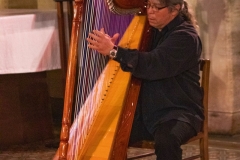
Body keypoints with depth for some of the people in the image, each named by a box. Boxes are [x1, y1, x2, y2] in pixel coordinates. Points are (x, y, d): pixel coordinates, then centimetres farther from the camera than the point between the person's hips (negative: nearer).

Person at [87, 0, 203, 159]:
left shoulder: (186, 36, -13)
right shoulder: (150, 30, 11)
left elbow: (153, 65, -28)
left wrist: (114, 51, -33)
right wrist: (107, 48, -7)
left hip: (179, 110, -6)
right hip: (146, 110, 6)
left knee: (166, 138, -36)